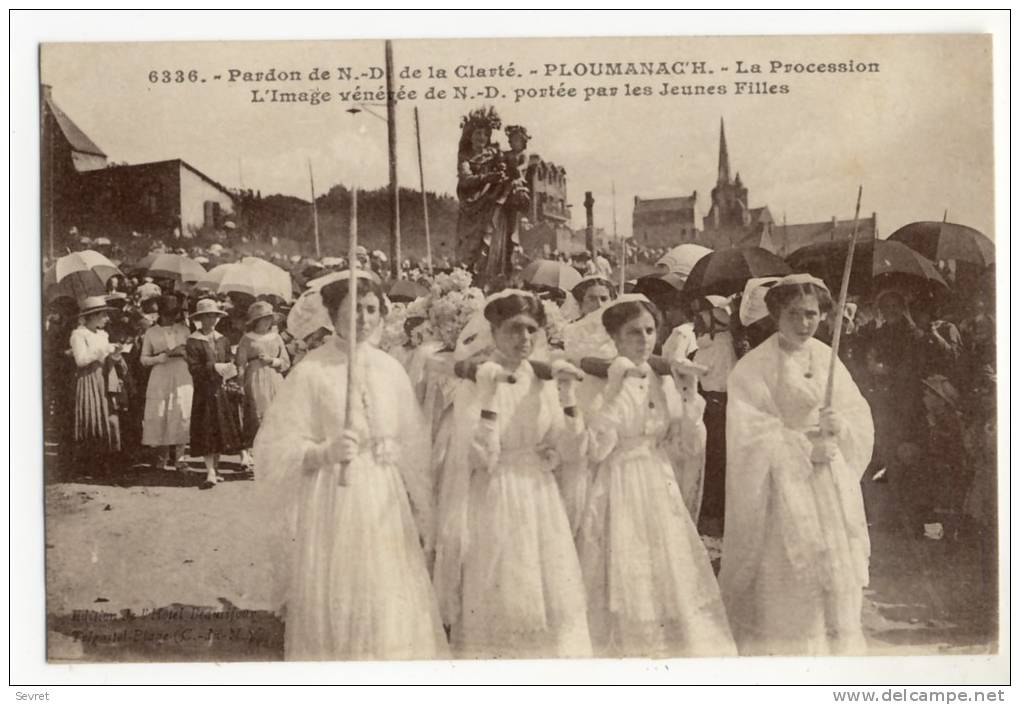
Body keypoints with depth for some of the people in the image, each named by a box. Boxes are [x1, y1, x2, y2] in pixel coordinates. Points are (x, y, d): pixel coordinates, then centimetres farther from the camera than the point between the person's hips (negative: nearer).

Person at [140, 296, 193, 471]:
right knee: (159, 415, -5)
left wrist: (182, 352, -9)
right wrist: (161, 357, -11)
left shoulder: (184, 330, 10)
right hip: (159, 378, -1)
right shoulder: (151, 333, 7)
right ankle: (161, 455, 5)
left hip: (182, 377, 1)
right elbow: (144, 359, 6)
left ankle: (179, 455, 3)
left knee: (181, 414, -5)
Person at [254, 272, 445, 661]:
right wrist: (325, 452, -24)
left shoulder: (390, 369, 5)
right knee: (333, 615, 3)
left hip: (386, 502, 4)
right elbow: (277, 450, -7)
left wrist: (421, 513, 10)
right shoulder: (311, 372, -7)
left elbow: (413, 447, 10)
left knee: (393, 617, 8)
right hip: (332, 502, -4)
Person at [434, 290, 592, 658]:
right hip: (494, 504, -4)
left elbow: (571, 450, 0)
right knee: (497, 608, 2)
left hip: (540, 503, 5)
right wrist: (487, 396, -24)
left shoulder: (543, 381, 5)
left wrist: (567, 395, -10)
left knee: (548, 603, 10)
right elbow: (479, 457, -18)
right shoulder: (473, 383, -8)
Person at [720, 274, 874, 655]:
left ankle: (836, 647, 20)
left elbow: (861, 418, 6)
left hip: (831, 483, 5)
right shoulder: (753, 367, -8)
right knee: (785, 586, -2)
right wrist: (804, 447, -18)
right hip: (781, 482, -5)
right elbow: (750, 433, -14)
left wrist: (840, 424, -15)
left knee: (836, 582, 7)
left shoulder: (827, 359, 7)